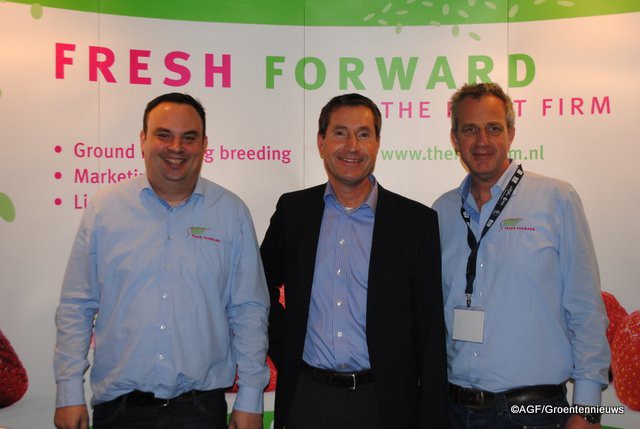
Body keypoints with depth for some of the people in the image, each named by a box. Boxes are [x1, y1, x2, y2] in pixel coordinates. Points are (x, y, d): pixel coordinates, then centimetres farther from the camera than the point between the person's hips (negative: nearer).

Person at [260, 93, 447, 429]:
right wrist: (282, 347, 6)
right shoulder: (292, 210, 2)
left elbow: (430, 333, -3)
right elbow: (263, 285, 17)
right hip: (306, 398, 2)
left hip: (385, 401, -1)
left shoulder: (416, 221, -4)